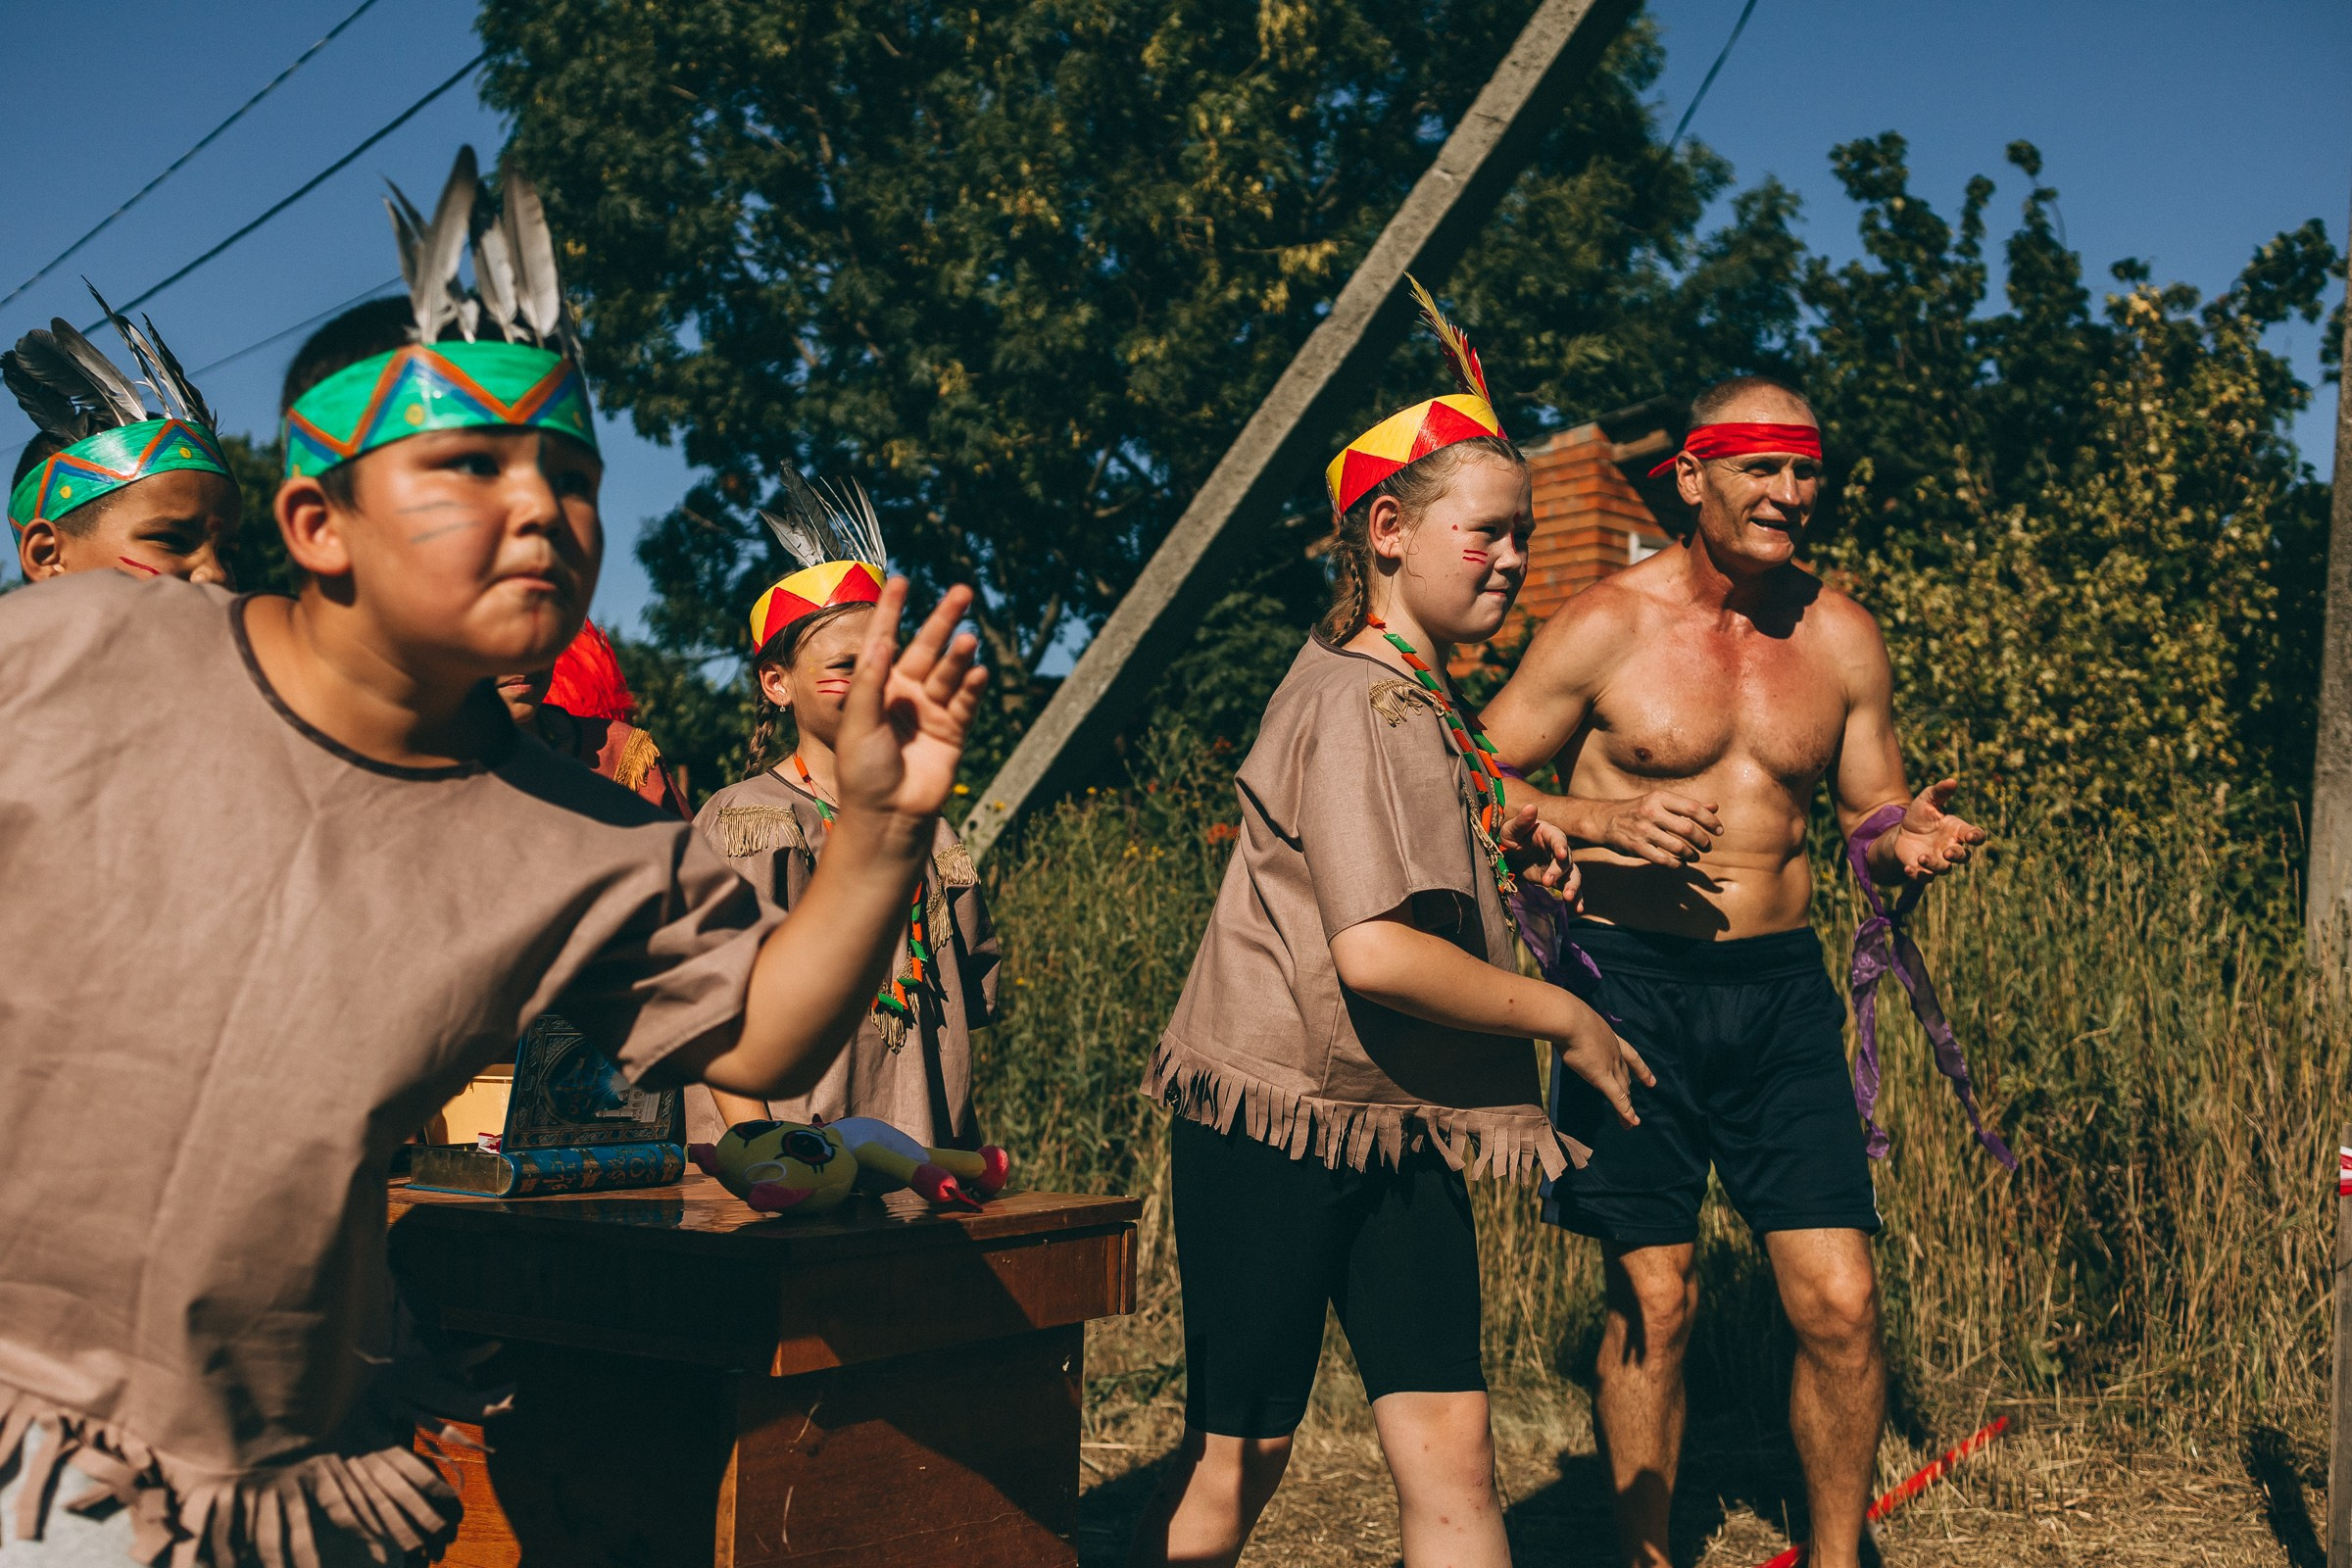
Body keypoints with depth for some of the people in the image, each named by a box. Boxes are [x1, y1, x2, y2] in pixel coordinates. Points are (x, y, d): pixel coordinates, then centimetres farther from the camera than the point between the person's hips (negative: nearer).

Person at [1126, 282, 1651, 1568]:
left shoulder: (1423, 697, 13)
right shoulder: (1358, 704, -17)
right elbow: (1375, 954, -28)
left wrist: (1498, 838, 13)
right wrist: (1564, 1019, -15)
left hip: (1397, 1127, 8)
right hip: (1278, 1119, -8)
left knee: (1449, 1445, 4)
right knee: (1239, 1453, 3)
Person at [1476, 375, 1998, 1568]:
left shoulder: (1840, 638, 6)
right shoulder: (1606, 627, -5)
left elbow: (1870, 816, 15)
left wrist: (1908, 844, -9)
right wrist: (1600, 819, -18)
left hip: (1780, 985, 3)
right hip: (1633, 980, -3)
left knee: (1840, 1303, -1)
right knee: (1653, 1299, 1)